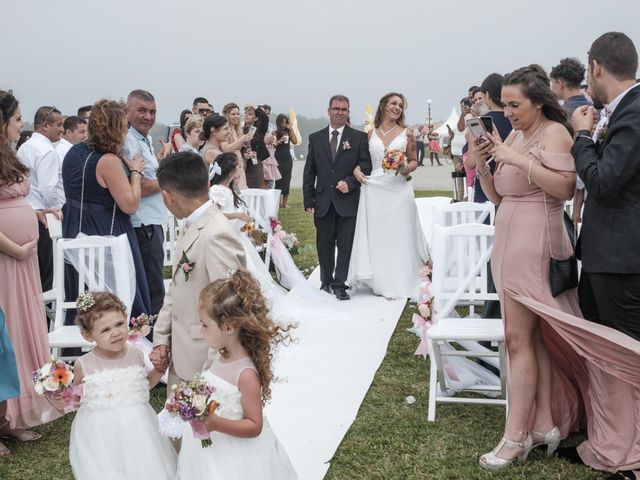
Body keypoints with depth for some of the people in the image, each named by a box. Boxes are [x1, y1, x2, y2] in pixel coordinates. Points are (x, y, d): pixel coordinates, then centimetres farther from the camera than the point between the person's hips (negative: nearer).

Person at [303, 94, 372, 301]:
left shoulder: (359, 137, 3)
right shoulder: (315, 138, 9)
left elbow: (366, 168, 1)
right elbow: (309, 172, 8)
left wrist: (350, 182, -15)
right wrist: (308, 200, 3)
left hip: (348, 201, -2)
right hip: (323, 202, 2)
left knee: (346, 244, -1)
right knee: (324, 244, 10)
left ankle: (340, 284, 7)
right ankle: (326, 281, 24)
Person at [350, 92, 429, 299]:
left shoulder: (406, 133, 6)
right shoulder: (371, 134, 10)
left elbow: (414, 161, 9)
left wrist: (407, 168, -12)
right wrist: (357, 168, -4)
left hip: (398, 188, -2)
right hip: (374, 188, 2)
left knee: (398, 234, 0)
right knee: (375, 235, 4)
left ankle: (398, 284, 7)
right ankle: (379, 281, 14)